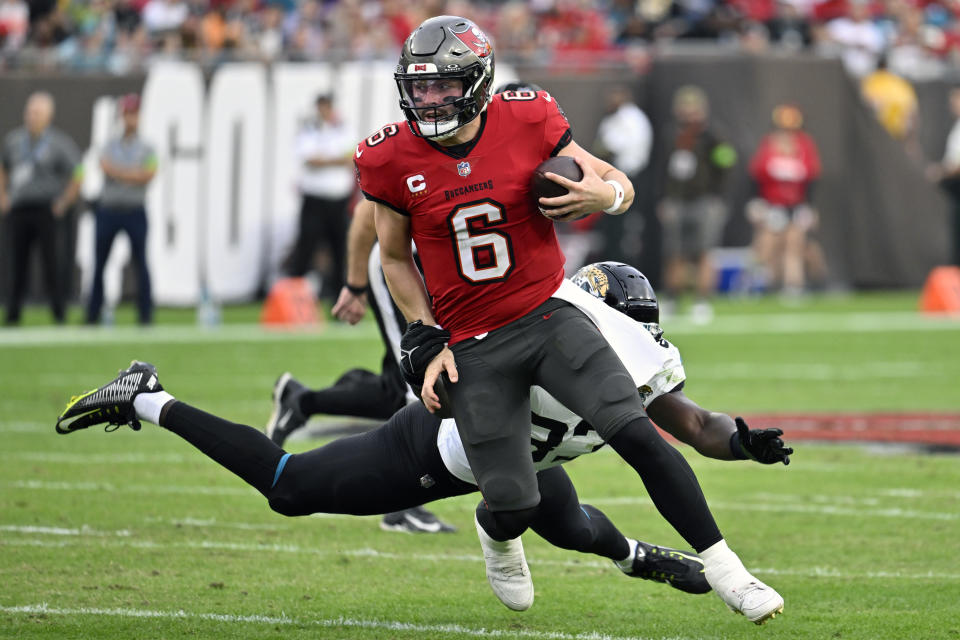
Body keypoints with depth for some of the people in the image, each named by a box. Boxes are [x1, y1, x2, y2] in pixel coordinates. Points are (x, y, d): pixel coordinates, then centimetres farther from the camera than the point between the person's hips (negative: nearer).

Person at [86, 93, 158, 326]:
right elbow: (104, 166, -11)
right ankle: (92, 314, 11)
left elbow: (150, 174, -11)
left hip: (135, 211, -2)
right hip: (108, 209, 2)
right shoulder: (110, 145, 9)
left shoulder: (146, 148, 5)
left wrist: (118, 172, -12)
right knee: (100, 262, 4)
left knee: (140, 262, -5)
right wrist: (134, 174, -15)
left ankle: (146, 314, -2)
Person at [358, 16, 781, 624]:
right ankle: (494, 534, 37)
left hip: (549, 312, 0)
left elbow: (619, 184, 3)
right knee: (514, 506, -4)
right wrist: (428, 344, -1)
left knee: (636, 433, -19)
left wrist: (606, 194, -22)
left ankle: (726, 573, -13)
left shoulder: (527, 123, -9)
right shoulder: (394, 158, -7)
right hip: (472, 345, 0)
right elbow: (395, 258, 7)